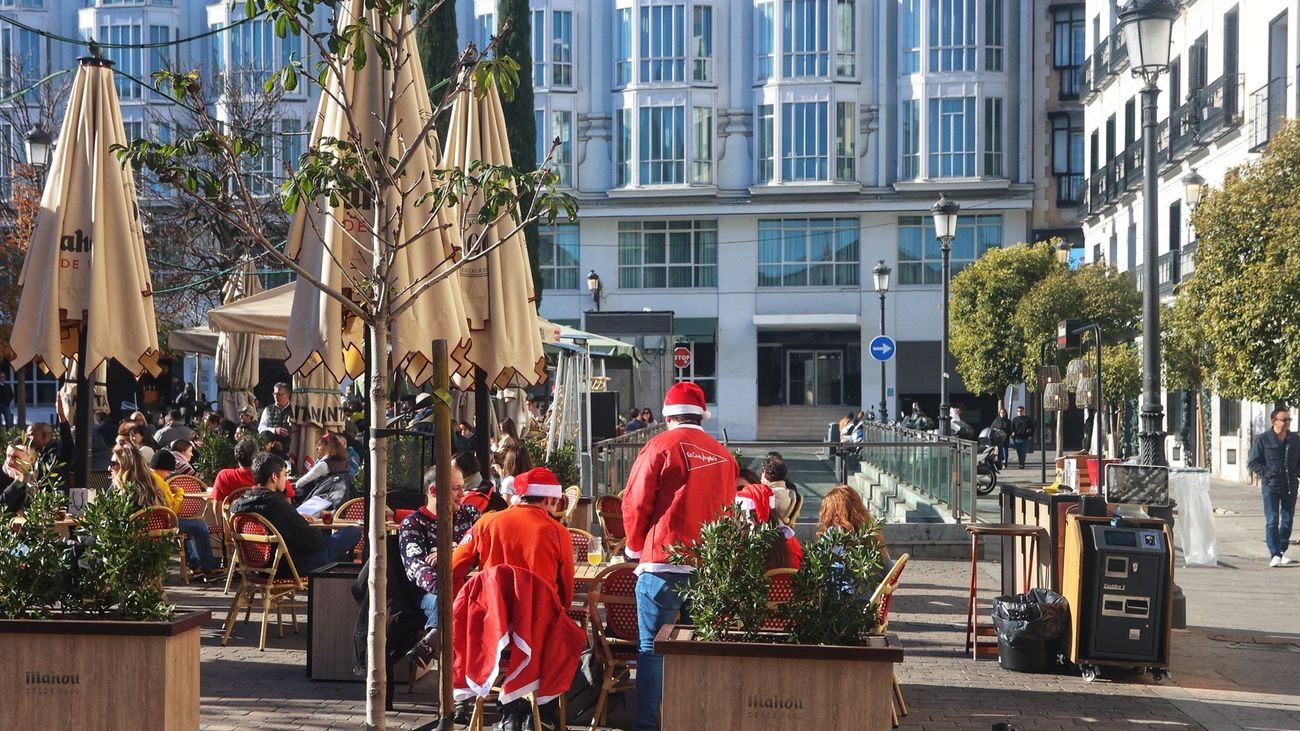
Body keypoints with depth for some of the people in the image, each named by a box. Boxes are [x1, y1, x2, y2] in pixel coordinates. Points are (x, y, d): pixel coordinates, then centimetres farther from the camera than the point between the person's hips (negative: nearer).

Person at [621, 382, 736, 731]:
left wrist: (637, 548, 10)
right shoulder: (723, 455, 7)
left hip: (663, 563, -4)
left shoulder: (661, 446, -5)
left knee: (653, 648, 0)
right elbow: (728, 507, 12)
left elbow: (635, 504, -5)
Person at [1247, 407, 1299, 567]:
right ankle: (1274, 554, -10)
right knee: (1272, 521, -9)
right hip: (1271, 486, -4)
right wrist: (1267, 473, -13)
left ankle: (1281, 552, 20)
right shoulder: (1262, 440, -3)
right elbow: (1253, 462, 0)